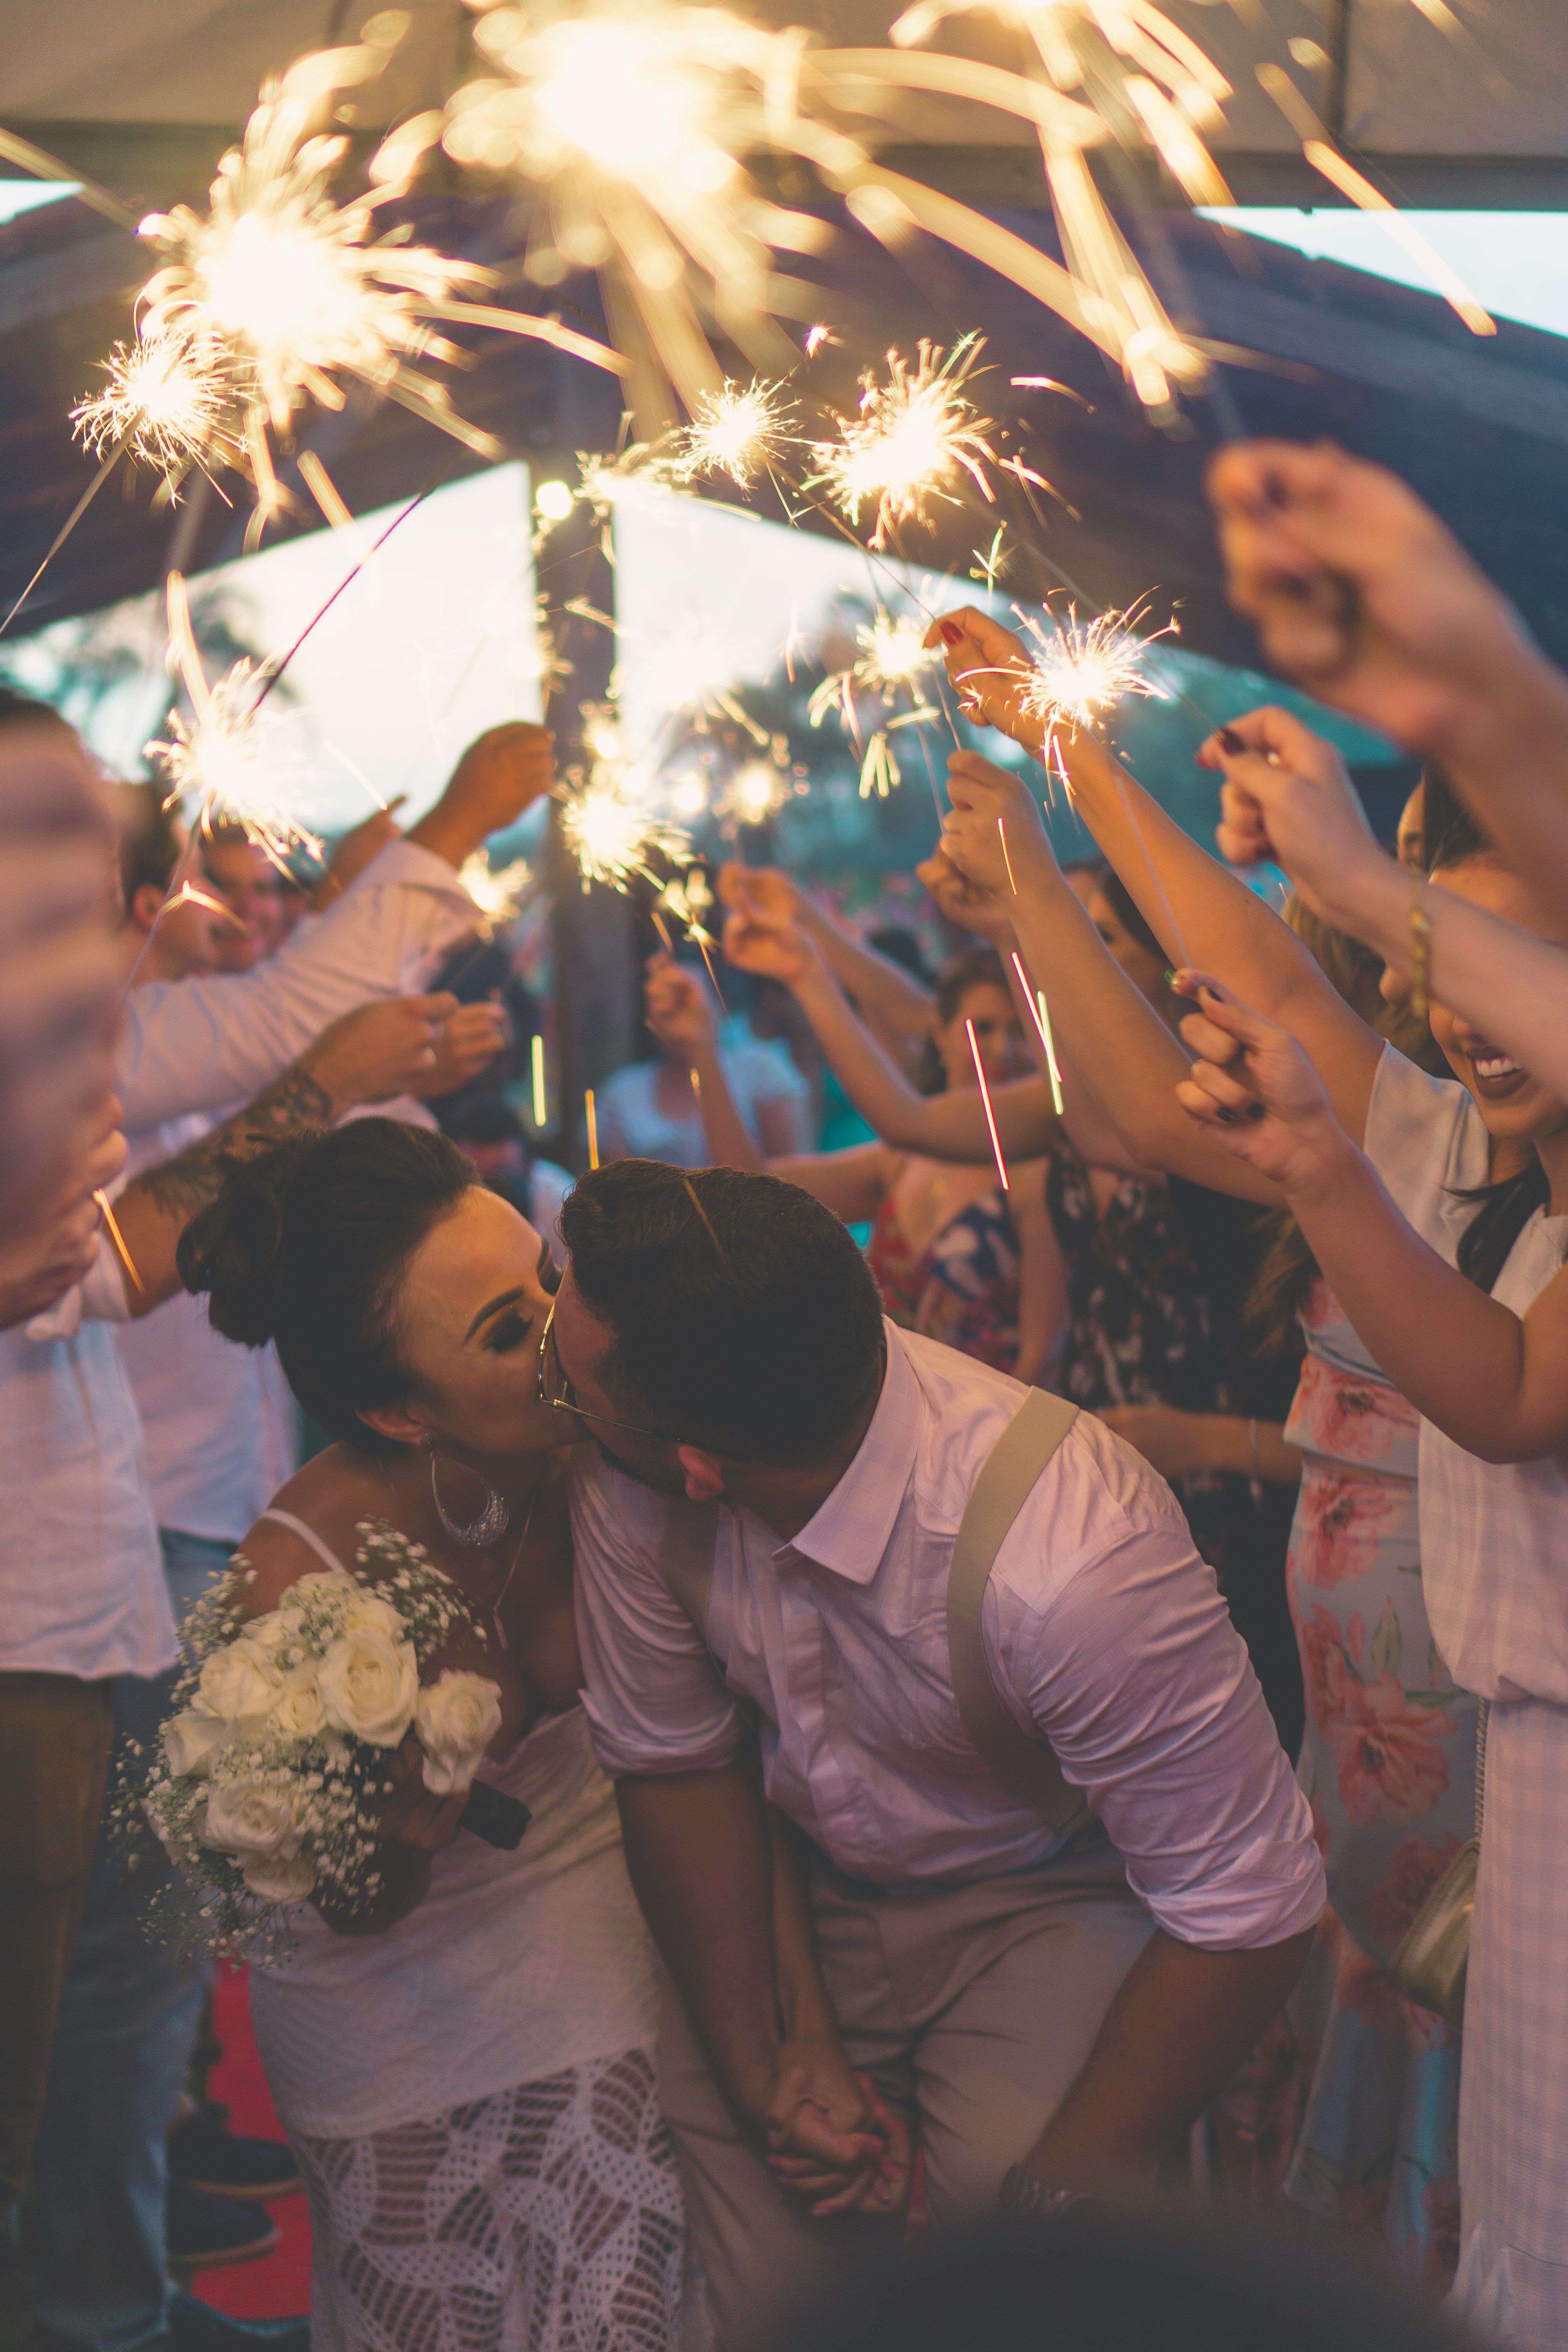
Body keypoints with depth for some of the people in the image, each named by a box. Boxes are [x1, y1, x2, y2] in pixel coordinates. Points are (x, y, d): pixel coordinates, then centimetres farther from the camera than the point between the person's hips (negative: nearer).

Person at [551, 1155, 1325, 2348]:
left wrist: (1053, 2205, -17)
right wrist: (757, 2062, -9)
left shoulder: (1064, 1565, -38)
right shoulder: (622, 1489, -22)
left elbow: (1250, 1912, -24)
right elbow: (674, 1762, -3)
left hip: (1053, 1901, -3)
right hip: (795, 1889, 4)